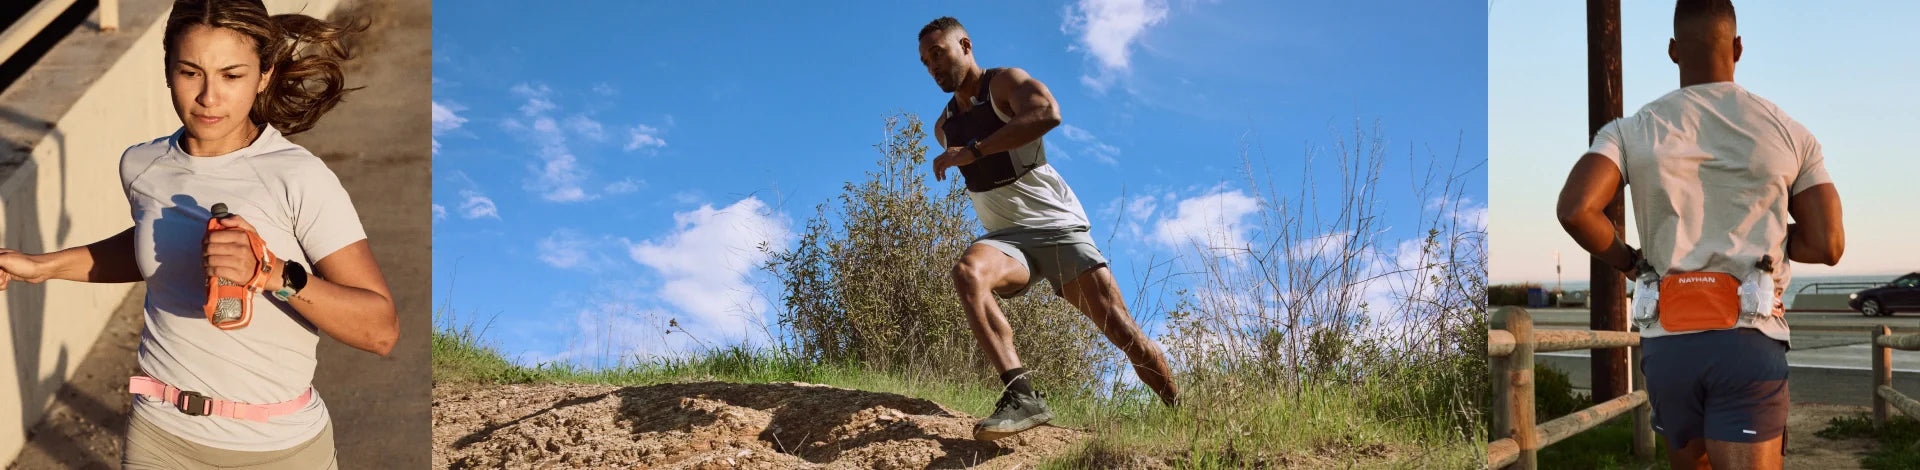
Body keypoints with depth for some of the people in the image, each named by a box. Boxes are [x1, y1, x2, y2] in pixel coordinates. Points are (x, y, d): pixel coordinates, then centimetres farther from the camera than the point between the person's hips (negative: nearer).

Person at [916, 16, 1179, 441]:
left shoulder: (1007, 83, -5)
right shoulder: (944, 128, 15)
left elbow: (1047, 114, -28)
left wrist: (971, 151, -29)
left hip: (1057, 227, -4)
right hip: (1006, 239, 4)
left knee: (1124, 333, -10)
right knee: (967, 272, -33)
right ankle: (1021, 394, -46)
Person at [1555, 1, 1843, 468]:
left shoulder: (1630, 131, 4)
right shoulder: (1789, 132, 6)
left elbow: (1574, 209, -15)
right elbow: (1827, 246, 4)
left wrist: (1629, 262, 7)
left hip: (1670, 345, 2)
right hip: (1749, 345, -2)